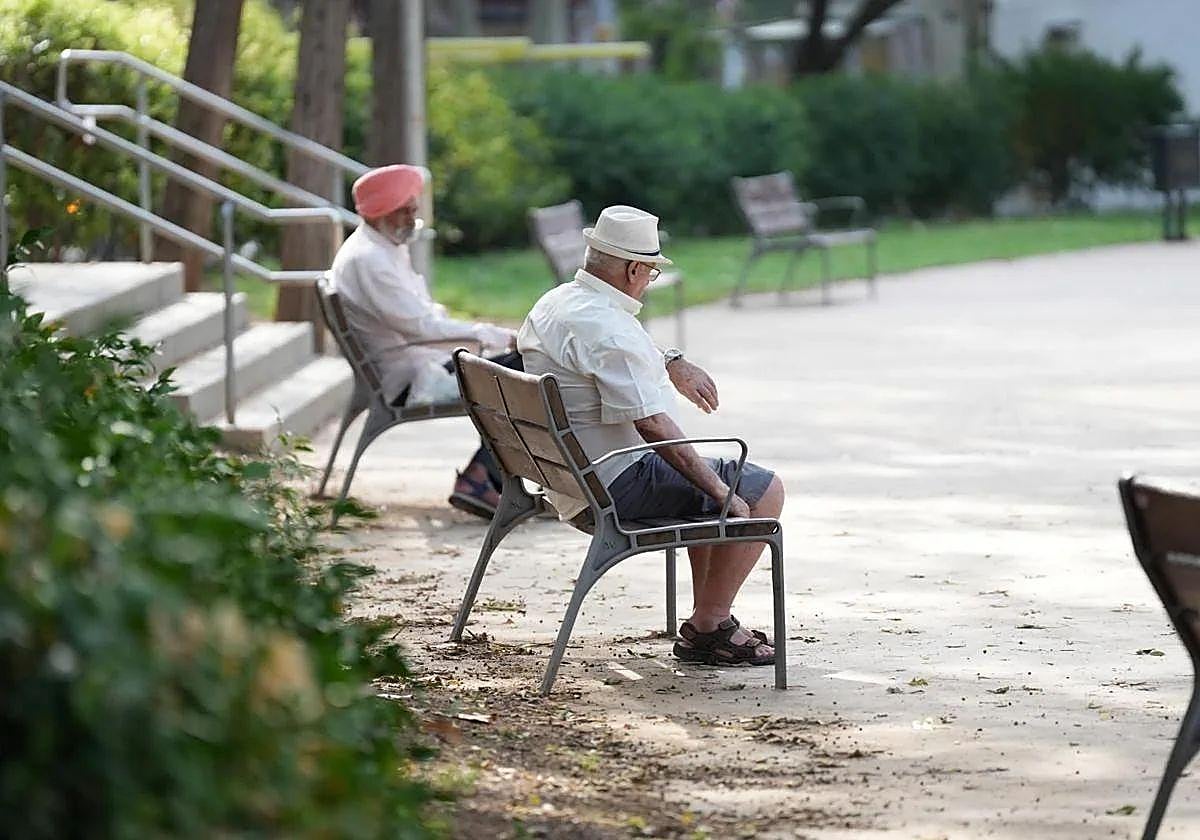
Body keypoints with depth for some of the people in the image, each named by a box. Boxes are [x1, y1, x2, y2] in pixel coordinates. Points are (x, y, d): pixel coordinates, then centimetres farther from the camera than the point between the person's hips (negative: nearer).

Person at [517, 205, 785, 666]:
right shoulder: (607, 330, -24)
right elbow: (653, 426, -27)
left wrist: (671, 363, 28)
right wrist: (721, 492, -21)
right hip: (618, 483, -11)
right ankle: (708, 629, 0)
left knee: (709, 481, 29)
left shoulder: (554, 303, 8)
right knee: (763, 489, -5)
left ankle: (707, 622, 29)